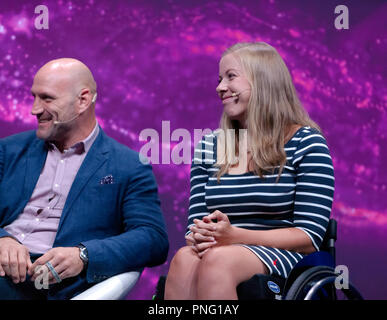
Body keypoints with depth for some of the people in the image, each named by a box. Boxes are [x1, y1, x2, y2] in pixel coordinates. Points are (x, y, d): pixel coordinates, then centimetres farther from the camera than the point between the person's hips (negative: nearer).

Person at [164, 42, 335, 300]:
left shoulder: (306, 143, 2)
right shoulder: (208, 147, 16)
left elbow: (309, 237, -6)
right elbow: (195, 223, 14)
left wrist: (234, 236, -18)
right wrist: (197, 237, -13)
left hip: (286, 259, -3)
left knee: (217, 261, -36)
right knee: (184, 259, -33)